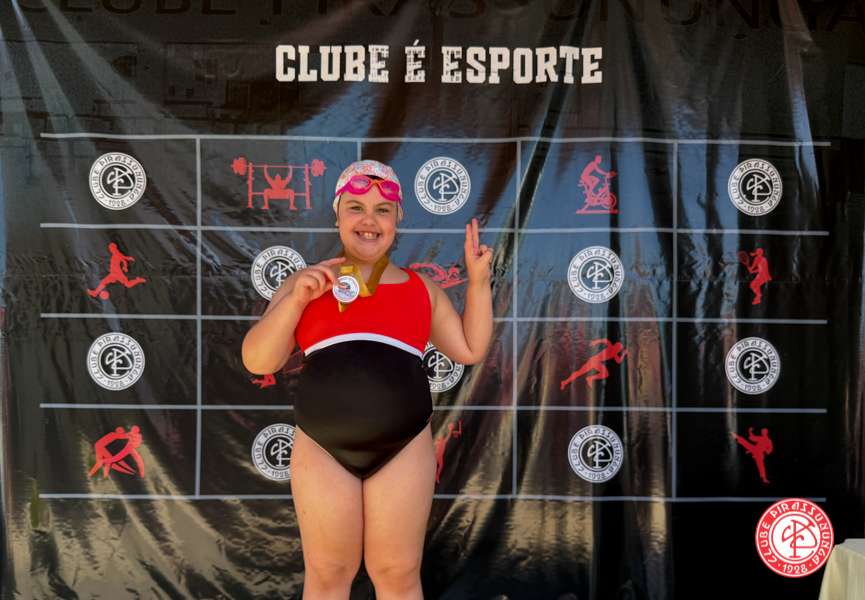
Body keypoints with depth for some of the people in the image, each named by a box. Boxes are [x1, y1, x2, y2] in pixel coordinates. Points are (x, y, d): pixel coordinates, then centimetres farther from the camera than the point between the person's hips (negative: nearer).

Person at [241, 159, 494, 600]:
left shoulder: (420, 287, 14)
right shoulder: (306, 282, 10)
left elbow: (470, 349, 17)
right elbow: (257, 361, 3)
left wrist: (478, 282, 9)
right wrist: (297, 299, -10)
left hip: (404, 448, 1)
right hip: (322, 449, 0)